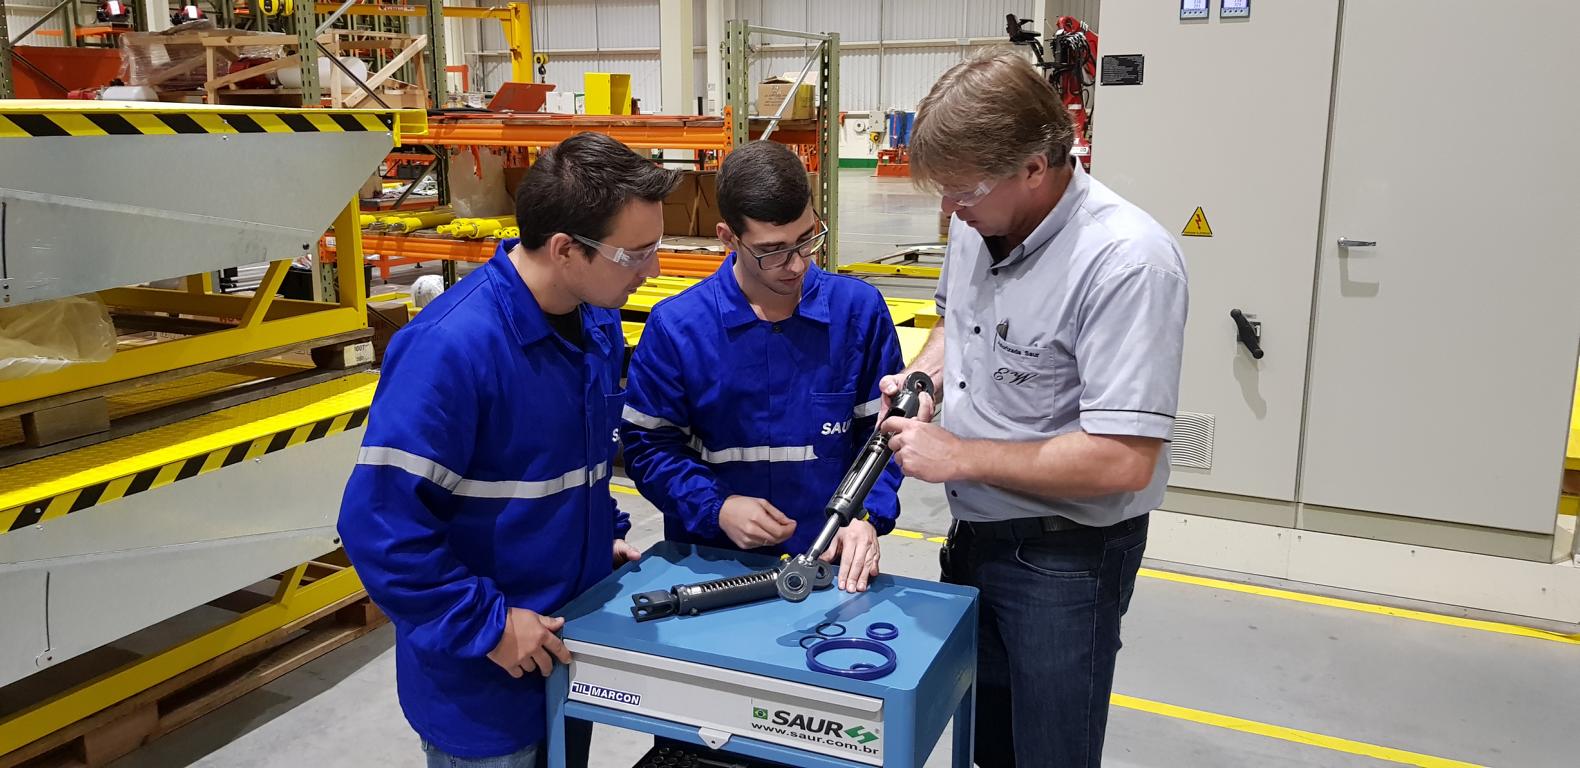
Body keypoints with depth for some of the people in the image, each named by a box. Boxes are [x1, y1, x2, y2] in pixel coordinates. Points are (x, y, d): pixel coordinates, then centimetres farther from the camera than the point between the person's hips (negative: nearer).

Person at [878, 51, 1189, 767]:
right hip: (975, 529, 8)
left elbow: (1124, 461, -31)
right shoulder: (977, 220, -3)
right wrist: (926, 373, -4)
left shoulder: (1126, 264, -28)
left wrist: (959, 456, -23)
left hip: (1065, 555, -7)